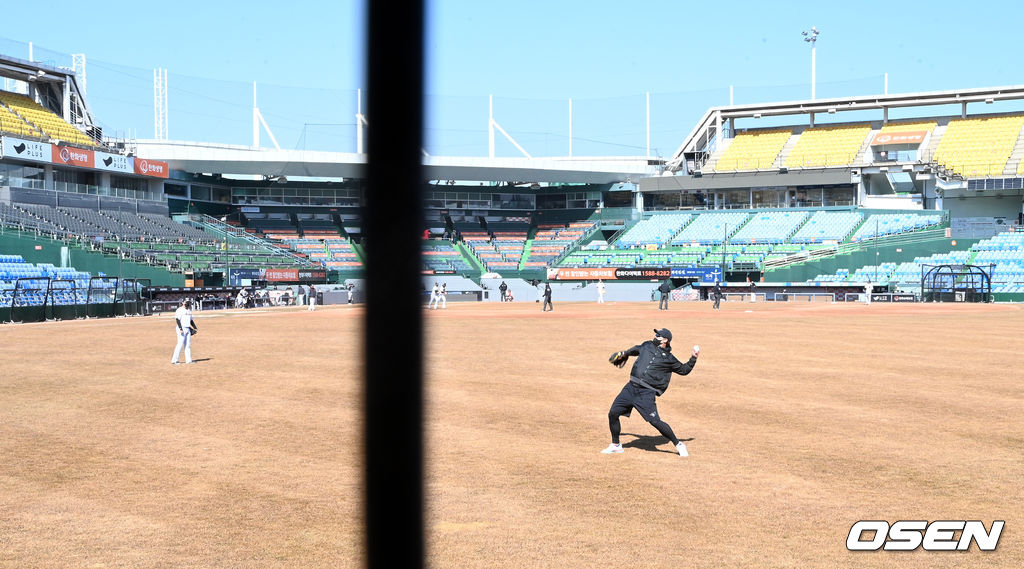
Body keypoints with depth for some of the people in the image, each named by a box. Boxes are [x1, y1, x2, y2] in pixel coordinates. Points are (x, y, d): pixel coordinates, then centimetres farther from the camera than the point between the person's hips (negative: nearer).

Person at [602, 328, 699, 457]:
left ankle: (679, 445, 2)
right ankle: (616, 445, 18)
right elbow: (636, 349, 36)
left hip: (647, 393, -5)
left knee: (655, 421, -15)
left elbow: (684, 370, 12)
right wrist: (625, 353, 47)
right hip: (631, 387, 5)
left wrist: (693, 358, 1)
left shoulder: (669, 359, 2)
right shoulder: (647, 346, 14)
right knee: (613, 414, 0)